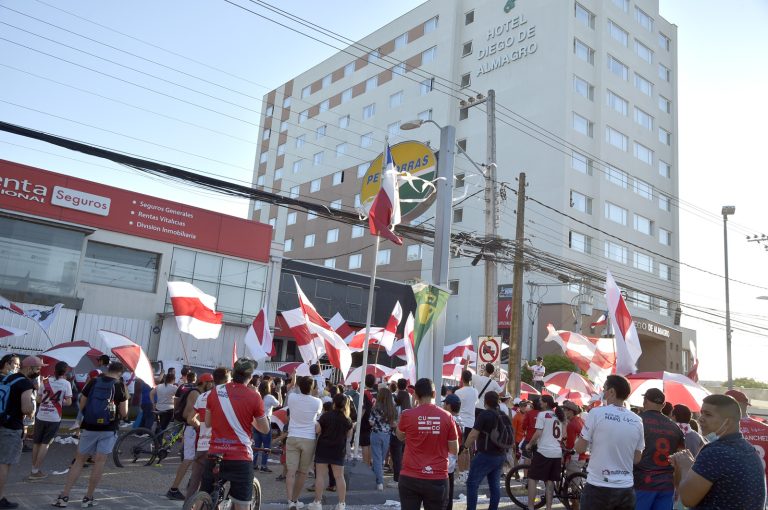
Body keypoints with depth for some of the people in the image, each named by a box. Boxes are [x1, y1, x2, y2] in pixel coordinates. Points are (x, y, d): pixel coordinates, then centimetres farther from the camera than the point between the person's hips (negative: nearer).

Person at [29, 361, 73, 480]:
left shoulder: (46, 381, 4)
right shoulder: (66, 383, -6)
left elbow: (38, 400, 6)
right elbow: (68, 402, -8)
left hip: (41, 416, 3)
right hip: (54, 418, -3)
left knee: (36, 443, 15)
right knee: (45, 444, 5)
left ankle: (34, 470, 21)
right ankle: (36, 471, 1)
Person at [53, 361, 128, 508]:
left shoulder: (93, 382, 2)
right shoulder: (120, 386, -4)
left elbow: (81, 405, 6)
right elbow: (124, 413, -3)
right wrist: (126, 398, 13)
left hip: (89, 427, 3)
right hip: (108, 429, -2)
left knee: (79, 460, 12)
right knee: (99, 462, 5)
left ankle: (64, 496, 8)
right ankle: (88, 498, 8)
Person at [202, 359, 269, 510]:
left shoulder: (215, 391, 2)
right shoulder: (254, 397, -7)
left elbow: (207, 423, 12)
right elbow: (265, 429, 3)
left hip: (215, 455, 3)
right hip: (241, 458, -3)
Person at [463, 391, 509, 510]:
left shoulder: (484, 415, -14)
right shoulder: (504, 416, 9)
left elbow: (473, 435, -18)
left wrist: (464, 446, -6)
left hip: (486, 456, -8)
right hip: (500, 456, 8)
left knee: (472, 483, -1)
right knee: (494, 485, 12)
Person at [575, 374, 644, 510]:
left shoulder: (597, 413, -11)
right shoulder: (637, 421, 3)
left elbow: (580, 448, -5)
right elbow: (637, 458, 11)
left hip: (598, 487, -4)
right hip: (626, 489, 4)